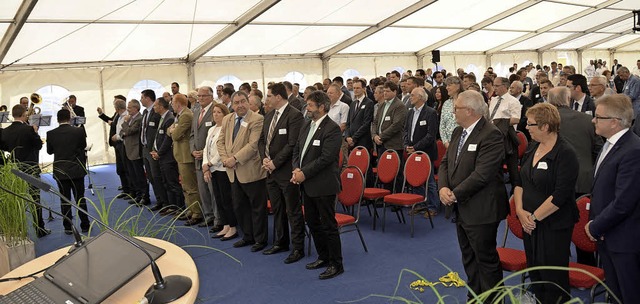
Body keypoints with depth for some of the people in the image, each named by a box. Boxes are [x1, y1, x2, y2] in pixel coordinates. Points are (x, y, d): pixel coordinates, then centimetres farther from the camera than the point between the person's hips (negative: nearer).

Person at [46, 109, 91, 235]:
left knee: (65, 200, 7)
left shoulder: (51, 134, -6)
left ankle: (68, 227, 11)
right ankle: (85, 225, 13)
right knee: (80, 198, 8)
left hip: (60, 172, 1)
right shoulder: (78, 131, -10)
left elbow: (49, 151, 6)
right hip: (77, 170, 0)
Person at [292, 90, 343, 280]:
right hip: (307, 184, 9)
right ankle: (323, 257, 33)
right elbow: (297, 149, 14)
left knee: (328, 225, 0)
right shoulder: (306, 126, 11)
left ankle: (336, 264, 13)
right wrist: (296, 169, -4)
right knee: (312, 222, 17)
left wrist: (304, 173, -18)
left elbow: (325, 157, -21)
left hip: (323, 185, -9)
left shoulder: (332, 129, -15)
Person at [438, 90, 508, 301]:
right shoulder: (458, 132, 9)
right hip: (462, 208, 9)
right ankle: (474, 297, 36)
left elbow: (482, 174, -24)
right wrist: (443, 187, -8)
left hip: (481, 210, -9)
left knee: (486, 259, 4)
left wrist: (455, 194, -18)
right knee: (469, 257, 20)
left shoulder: (491, 135, -18)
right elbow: (445, 163, 10)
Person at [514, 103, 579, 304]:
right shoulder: (533, 148, 6)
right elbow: (520, 181, 9)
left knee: (553, 278, 6)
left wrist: (535, 217, -16)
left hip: (554, 226, -7)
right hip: (530, 223, 7)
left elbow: (560, 195, -21)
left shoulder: (566, 154, -16)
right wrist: (520, 210, -4)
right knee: (534, 273, 17)